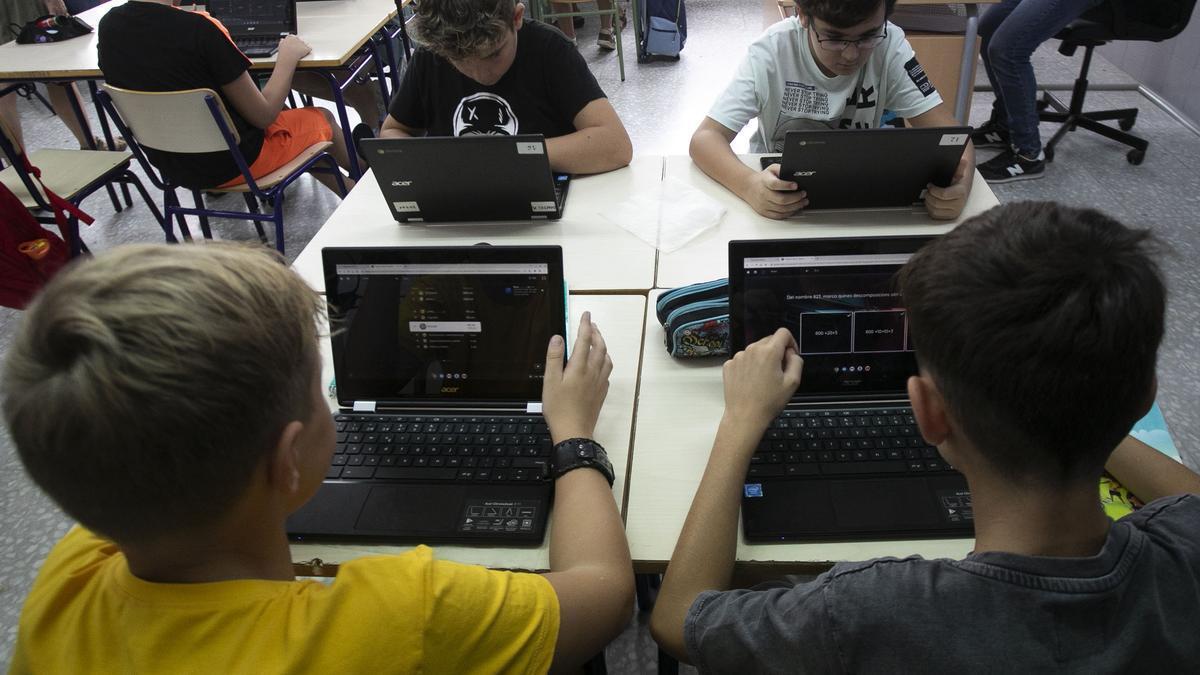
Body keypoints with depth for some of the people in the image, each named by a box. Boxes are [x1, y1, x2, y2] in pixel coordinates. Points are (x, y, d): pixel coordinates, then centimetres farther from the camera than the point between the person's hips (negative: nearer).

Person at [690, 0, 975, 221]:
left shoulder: (889, 46, -15)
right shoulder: (772, 51, -21)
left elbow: (947, 130, -17)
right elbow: (705, 138, -27)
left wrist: (958, 182, -40)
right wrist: (750, 184, -47)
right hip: (777, 189, -1)